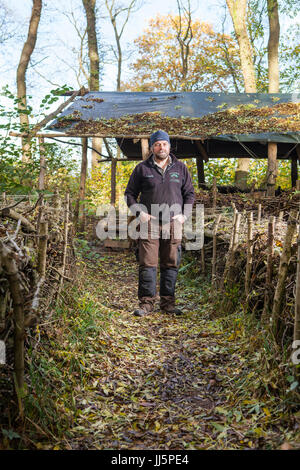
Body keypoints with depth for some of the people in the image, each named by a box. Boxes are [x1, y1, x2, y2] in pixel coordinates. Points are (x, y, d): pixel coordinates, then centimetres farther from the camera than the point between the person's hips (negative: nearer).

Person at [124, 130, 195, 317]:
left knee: (171, 264, 5)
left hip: (173, 223, 2)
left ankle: (168, 302, 14)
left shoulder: (180, 168, 10)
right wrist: (139, 212, -5)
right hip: (149, 223, -2)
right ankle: (146, 303, 2)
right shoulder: (142, 168, 5)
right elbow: (130, 193, 9)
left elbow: (190, 193, 15)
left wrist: (184, 215, 1)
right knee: (148, 264, -5)